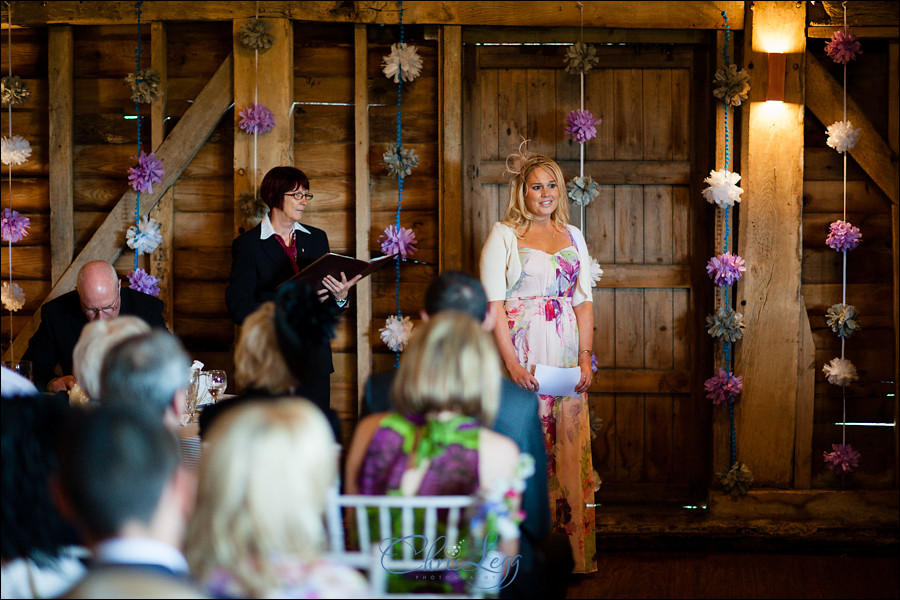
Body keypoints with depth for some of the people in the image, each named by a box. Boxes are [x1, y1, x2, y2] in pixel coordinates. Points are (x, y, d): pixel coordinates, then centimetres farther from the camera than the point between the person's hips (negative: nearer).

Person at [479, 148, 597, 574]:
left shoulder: (572, 236, 14)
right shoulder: (503, 235, 1)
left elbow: (584, 302, 12)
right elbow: (492, 303, -7)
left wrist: (585, 357, 0)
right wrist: (512, 363, -16)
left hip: (567, 354, 4)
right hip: (521, 350, -4)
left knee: (570, 445, 2)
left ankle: (575, 550, 5)